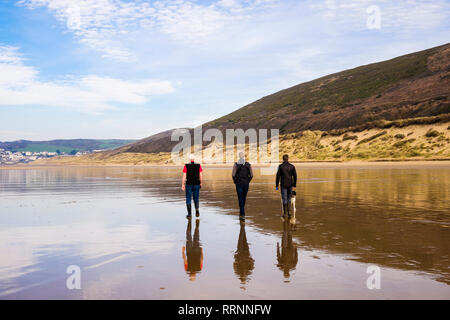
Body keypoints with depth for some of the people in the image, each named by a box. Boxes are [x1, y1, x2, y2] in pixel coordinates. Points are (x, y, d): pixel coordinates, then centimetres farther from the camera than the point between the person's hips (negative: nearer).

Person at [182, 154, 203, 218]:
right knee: (196, 198, 15)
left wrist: (183, 185, -4)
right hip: (196, 184, 1)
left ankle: (189, 214, 5)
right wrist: (201, 183, 11)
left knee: (188, 199, 9)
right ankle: (197, 209, -10)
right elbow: (201, 176, -1)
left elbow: (184, 176, -9)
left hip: (189, 184, -1)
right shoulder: (198, 165, -1)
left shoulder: (186, 166, -6)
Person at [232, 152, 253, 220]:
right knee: (244, 199, 18)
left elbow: (233, 175, -13)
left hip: (239, 184, -3)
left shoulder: (236, 165, -8)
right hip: (246, 184, 3)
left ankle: (242, 215, -7)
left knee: (241, 199, 0)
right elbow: (251, 175, -2)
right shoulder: (248, 165, 0)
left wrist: (235, 182, 2)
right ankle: (241, 213, 31)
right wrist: (248, 181, 10)